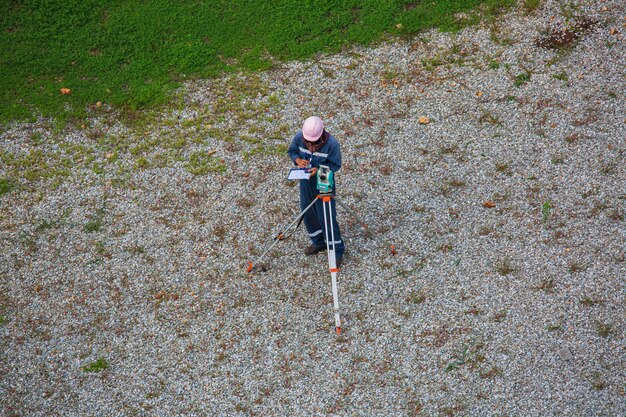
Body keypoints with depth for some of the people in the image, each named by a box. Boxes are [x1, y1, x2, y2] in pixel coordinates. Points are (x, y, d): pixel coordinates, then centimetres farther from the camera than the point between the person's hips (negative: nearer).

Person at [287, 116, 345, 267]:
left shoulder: (331, 144, -26)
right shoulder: (299, 137, -14)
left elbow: (335, 164, -15)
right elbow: (292, 151, 3)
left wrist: (319, 169, -30)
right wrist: (298, 160, -19)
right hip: (305, 182, 5)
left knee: (327, 217, -1)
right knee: (308, 213, 18)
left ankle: (337, 250, 15)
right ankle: (318, 242, 41)